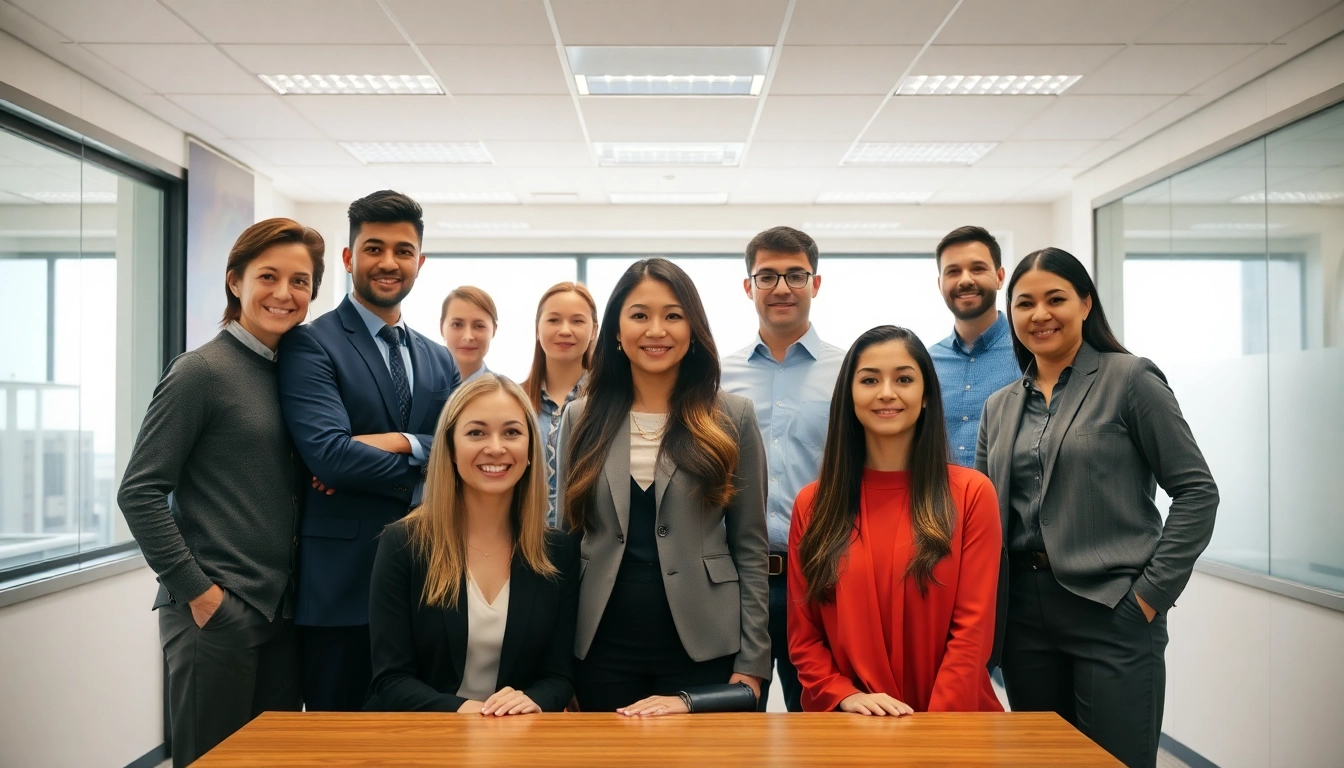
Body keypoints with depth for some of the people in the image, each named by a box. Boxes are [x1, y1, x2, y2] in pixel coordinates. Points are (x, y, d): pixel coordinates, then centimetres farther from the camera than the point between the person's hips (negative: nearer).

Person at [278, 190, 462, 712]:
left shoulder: (440, 362, 14)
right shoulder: (310, 346, -5)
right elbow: (329, 453, -19)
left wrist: (402, 443, -14)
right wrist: (428, 474, -9)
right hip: (341, 586, -5)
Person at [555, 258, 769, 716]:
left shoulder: (732, 418, -1)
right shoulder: (582, 419, 4)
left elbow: (750, 549, -1)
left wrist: (752, 664, -5)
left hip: (704, 646, -1)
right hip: (603, 648, 2)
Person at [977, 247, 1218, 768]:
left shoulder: (1129, 380, -3)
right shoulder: (1000, 407, 11)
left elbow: (1196, 492, -6)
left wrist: (1151, 592, -11)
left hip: (1113, 610, -5)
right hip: (1025, 615, 5)